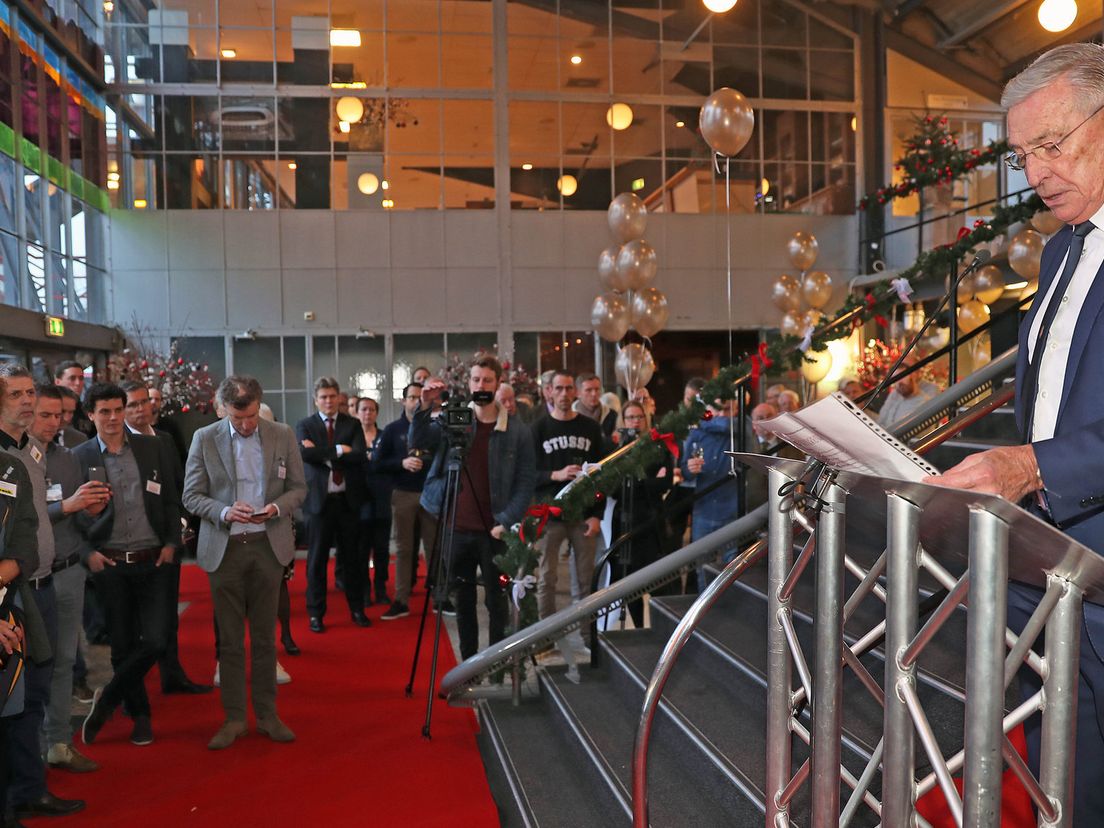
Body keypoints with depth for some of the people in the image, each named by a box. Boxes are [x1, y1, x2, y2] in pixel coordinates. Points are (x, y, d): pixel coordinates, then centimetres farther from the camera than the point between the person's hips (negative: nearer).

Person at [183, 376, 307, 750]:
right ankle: (234, 718, 17)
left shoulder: (283, 436, 1)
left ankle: (267, 714, 19)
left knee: (265, 635, 9)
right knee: (230, 638, 6)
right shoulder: (204, 439, -1)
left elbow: (298, 487, 6)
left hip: (268, 545, 1)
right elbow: (191, 496, 0)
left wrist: (277, 507, -14)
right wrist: (224, 512, -19)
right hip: (225, 547, 0)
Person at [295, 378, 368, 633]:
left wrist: (323, 454, -14)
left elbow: (360, 456, -11)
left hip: (348, 499, 1)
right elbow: (305, 454, -18)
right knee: (317, 558, 5)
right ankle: (316, 613, 17)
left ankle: (357, 609, 23)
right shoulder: (305, 426, 2)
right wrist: (339, 450, -17)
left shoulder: (352, 424, 6)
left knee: (352, 555, 10)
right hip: (320, 499, -1)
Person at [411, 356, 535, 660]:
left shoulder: (517, 430, -2)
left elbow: (526, 481, -2)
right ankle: (468, 663, 21)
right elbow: (417, 441, -8)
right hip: (456, 529, 2)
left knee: (496, 600, 5)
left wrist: (507, 521, -12)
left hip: (493, 532, -2)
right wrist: (425, 407, -24)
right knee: (463, 601, 11)